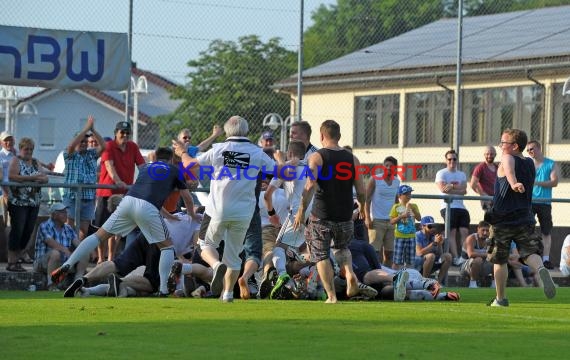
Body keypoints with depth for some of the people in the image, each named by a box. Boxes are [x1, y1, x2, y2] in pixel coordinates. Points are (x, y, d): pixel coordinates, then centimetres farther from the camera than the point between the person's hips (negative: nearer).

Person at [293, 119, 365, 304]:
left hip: (321, 217, -4)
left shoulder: (316, 157, -7)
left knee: (321, 255, 9)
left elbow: (310, 186, -19)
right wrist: (362, 207, 24)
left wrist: (301, 211, -12)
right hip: (345, 217, 4)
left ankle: (331, 296, 2)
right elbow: (361, 191, 4)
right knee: (341, 247, 27)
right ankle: (349, 273, 0)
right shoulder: (352, 159, 3)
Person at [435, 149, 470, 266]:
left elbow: (464, 190, 3)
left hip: (461, 207, 5)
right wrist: (458, 189, -6)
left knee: (464, 231, -6)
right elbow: (443, 188, -11)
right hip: (448, 206, -5)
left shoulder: (462, 174, 20)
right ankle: (456, 257, -19)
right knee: (452, 231, -13)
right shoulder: (441, 173, 6)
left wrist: (452, 186, -9)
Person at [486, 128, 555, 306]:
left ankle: (500, 298, 15)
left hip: (502, 220, -4)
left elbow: (509, 170, -33)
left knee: (499, 260, 10)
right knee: (530, 252, -3)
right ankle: (541, 269, -36)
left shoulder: (507, 159, -8)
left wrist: (513, 183, -51)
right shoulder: (530, 164, 12)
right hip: (525, 219, 4)